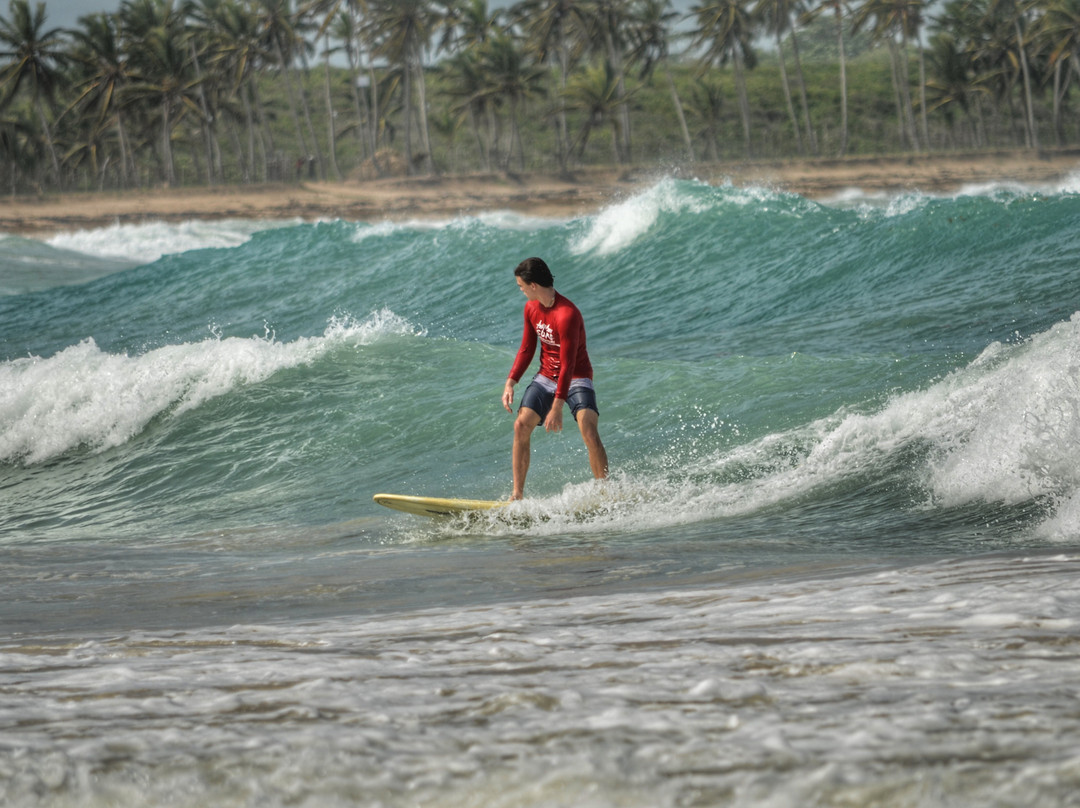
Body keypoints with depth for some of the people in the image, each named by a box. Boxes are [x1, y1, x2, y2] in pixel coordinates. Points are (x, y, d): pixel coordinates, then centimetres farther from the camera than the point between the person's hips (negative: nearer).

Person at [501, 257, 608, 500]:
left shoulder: (567, 315, -27)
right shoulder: (531, 308, 0)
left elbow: (568, 365, -28)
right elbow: (526, 350, 11)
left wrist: (557, 408, -30)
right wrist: (510, 383, 0)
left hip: (576, 379, -7)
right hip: (546, 377, 7)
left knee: (588, 430, -25)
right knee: (521, 425, -11)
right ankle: (517, 494, -8)